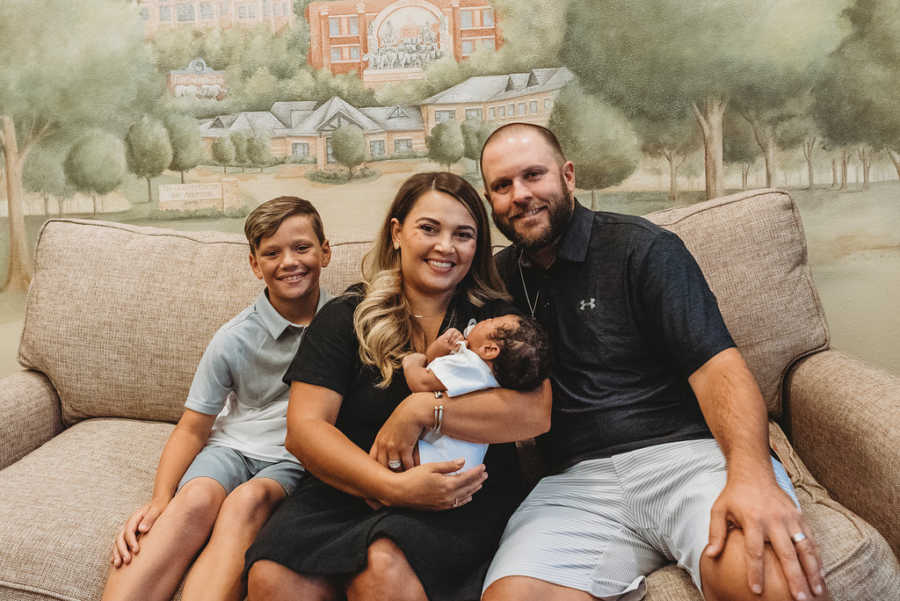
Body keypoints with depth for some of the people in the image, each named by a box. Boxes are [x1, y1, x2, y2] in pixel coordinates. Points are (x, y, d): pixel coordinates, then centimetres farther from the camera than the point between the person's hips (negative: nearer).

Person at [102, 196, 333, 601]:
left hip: (297, 459, -1)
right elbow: (192, 428, 1)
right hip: (233, 444, 1)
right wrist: (160, 500, -13)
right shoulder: (234, 340, -3)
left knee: (247, 500, -32)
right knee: (196, 499, -31)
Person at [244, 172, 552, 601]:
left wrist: (422, 410, -16)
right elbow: (303, 429, -3)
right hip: (352, 489, 2)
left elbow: (536, 412, -9)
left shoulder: (496, 318, 8)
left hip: (464, 498, -1)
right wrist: (393, 487, -17)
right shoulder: (345, 317, 8)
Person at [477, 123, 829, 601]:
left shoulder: (640, 248, 2)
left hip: (684, 453, -3)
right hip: (578, 480, 3)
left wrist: (752, 473, -25)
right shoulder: (500, 276, 16)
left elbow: (716, 366, -8)